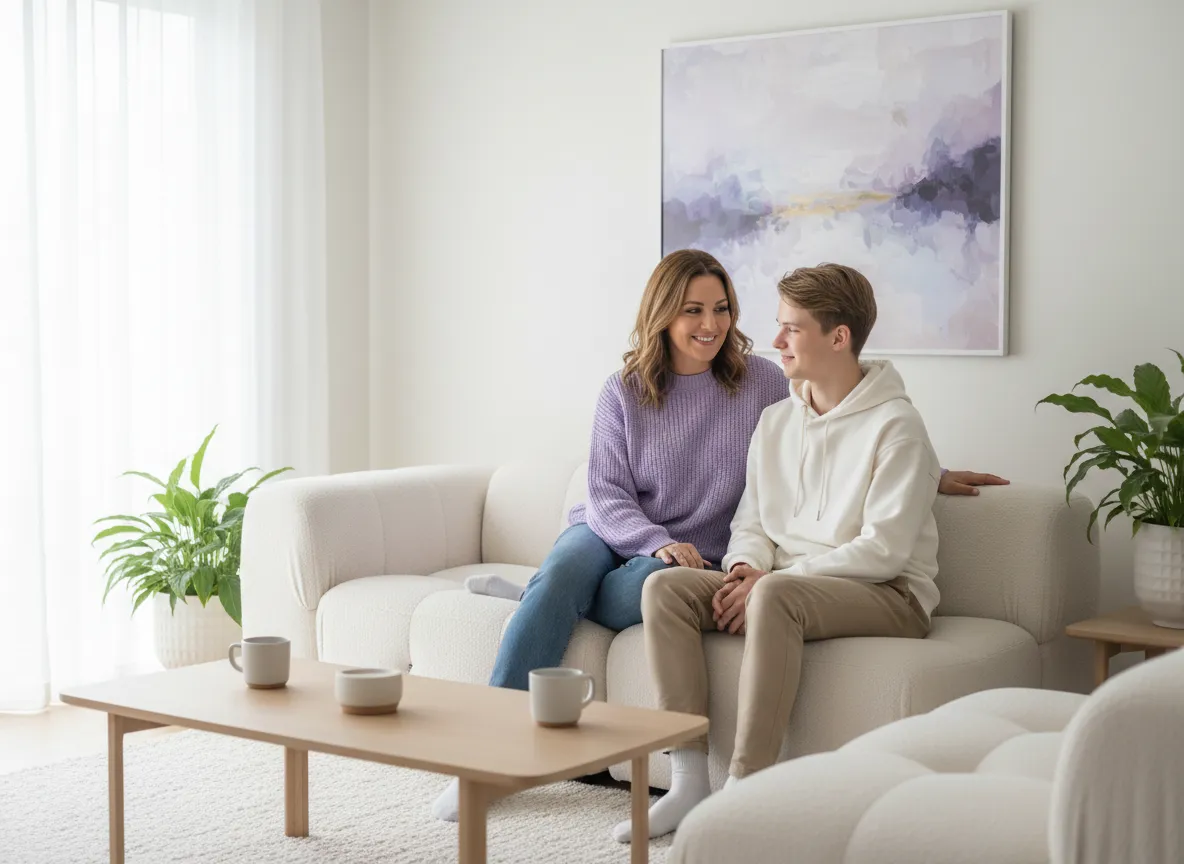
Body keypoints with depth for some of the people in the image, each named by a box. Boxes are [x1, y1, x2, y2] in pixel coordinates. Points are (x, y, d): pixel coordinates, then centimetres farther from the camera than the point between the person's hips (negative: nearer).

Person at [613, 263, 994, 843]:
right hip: (785, 584, 7)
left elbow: (884, 549, -17)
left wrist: (770, 577, -19)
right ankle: (689, 781, -21)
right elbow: (751, 522, 17)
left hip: (888, 595, -7)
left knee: (775, 596, -38)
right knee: (665, 587, -15)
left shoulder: (895, 425, -9)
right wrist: (745, 567, -8)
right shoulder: (776, 421, 14)